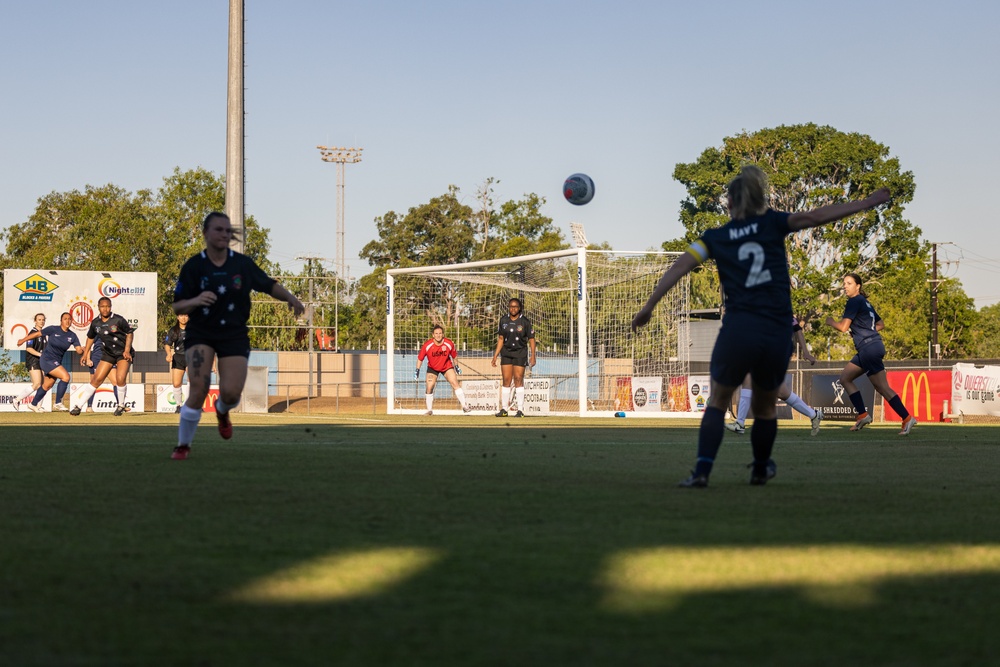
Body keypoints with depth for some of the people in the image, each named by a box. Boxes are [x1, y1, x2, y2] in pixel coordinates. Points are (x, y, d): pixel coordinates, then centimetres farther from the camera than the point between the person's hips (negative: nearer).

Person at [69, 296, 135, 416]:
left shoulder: (119, 320, -16)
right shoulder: (95, 323, -3)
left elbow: (129, 333, -5)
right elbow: (90, 337, 15)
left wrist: (127, 350, -13)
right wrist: (85, 354, 15)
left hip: (123, 353, -4)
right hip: (108, 354, 4)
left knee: (120, 379, -22)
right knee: (96, 379, -1)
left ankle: (121, 406, 2)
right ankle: (78, 406, 4)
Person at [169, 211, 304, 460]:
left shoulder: (243, 264, -3)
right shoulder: (193, 266, -7)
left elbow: (269, 285, 10)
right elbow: (177, 307, -6)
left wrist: (290, 298, -8)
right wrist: (195, 301, -27)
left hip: (234, 334, 1)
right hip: (200, 334, -1)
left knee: (231, 392, -12)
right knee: (198, 389, -17)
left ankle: (222, 411, 29)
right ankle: (183, 445, 2)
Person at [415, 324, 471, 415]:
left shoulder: (449, 344, -20)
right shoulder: (427, 345, -23)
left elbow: (454, 355, 0)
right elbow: (420, 358, -9)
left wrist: (456, 366, 11)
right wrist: (417, 370, -7)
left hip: (446, 366, 0)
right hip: (432, 368, 0)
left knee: (455, 383, -12)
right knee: (429, 387, -7)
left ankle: (464, 406, -8)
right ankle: (429, 410, 10)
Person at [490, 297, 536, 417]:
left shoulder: (525, 322, -4)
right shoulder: (504, 320, 5)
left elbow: (531, 340, -1)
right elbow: (501, 339, 11)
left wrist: (533, 356, -8)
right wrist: (495, 356, 8)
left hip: (520, 353, -3)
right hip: (506, 353, 3)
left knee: (518, 380, -5)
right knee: (506, 380, 1)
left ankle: (520, 410, -2)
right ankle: (503, 409, 4)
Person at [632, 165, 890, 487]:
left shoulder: (714, 238, 7)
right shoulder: (772, 224, 7)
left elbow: (678, 268, 1)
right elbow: (816, 216, -1)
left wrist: (648, 307, 4)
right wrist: (868, 203, 3)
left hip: (738, 331, -1)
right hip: (778, 336, 1)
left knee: (718, 402, 16)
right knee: (765, 408, 23)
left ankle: (702, 471, -1)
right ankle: (760, 470, 39)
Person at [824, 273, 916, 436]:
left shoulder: (855, 301, -7)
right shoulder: (865, 302, 21)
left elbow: (843, 327, -12)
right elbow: (881, 324, 27)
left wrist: (831, 321, 7)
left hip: (869, 348, -10)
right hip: (867, 348, 10)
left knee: (882, 387, -8)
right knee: (845, 377, 13)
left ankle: (907, 418, -8)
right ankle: (863, 415, 8)